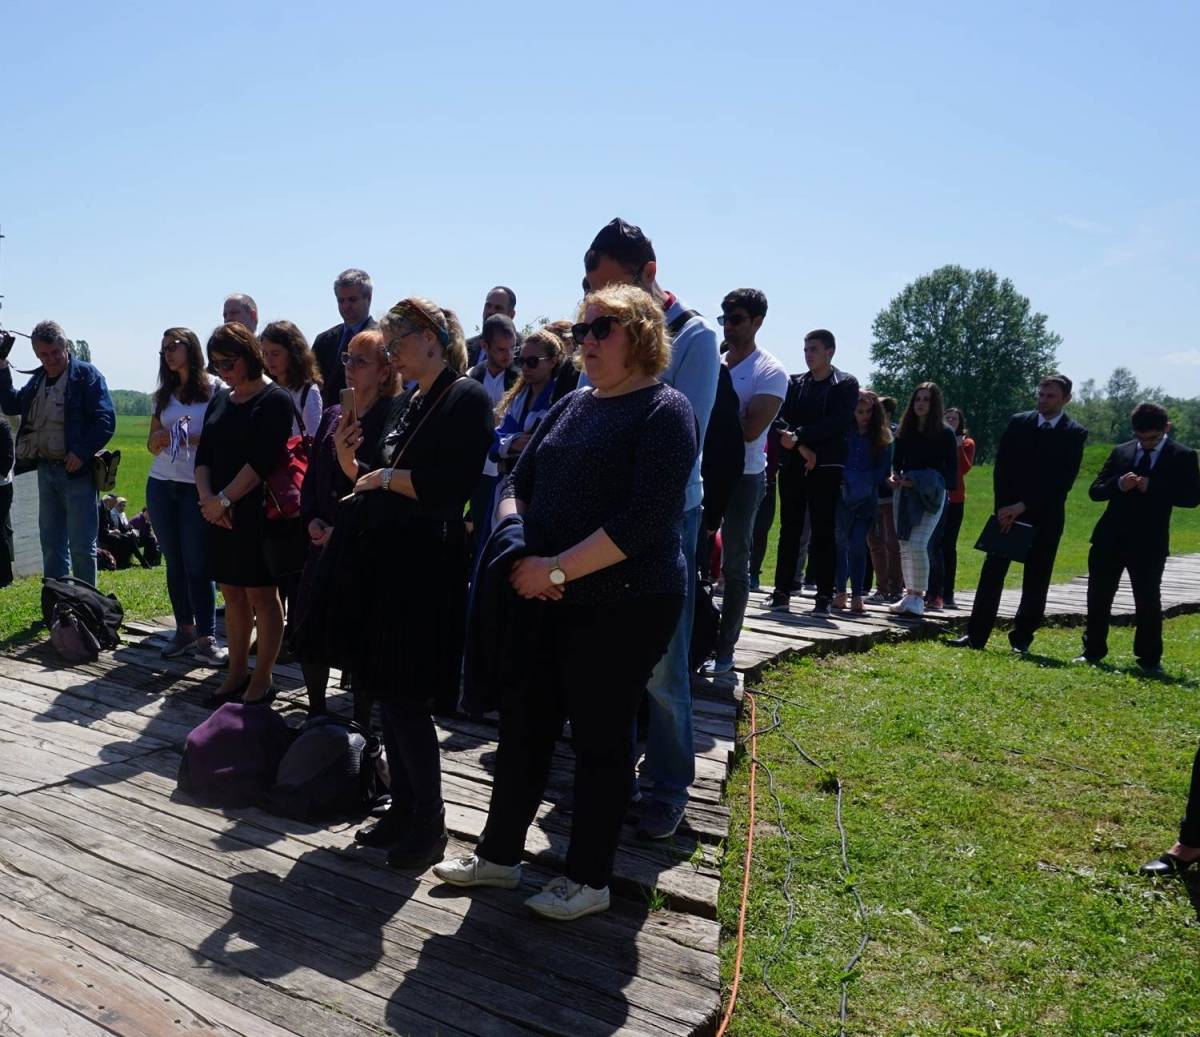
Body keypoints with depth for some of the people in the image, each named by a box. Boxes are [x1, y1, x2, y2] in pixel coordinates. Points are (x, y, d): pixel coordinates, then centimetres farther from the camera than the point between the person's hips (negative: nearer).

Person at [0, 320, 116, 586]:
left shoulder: (86, 374, -6)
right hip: (45, 469, 7)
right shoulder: (38, 378, 14)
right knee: (51, 544, 12)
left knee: (82, 546, -3)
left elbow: (105, 420, -13)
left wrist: (82, 453, -20)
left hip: (77, 469, -7)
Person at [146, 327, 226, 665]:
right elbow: (152, 445, 14)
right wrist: (162, 437, -8)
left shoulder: (214, 389, -2)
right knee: (174, 562, 9)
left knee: (198, 564, -6)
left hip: (197, 487, -5)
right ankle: (184, 629, 18)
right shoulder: (163, 395, 14)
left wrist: (192, 439, -21)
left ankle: (206, 638, -2)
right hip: (161, 485, 5)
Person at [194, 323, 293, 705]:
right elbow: (203, 455, 9)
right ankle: (237, 673, 22)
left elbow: (262, 460, -16)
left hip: (257, 512, -7)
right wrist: (206, 496, -8)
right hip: (220, 514, 7)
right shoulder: (220, 401, 15)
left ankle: (261, 681, 8)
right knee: (233, 595, 12)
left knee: (261, 595, 0)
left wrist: (223, 499, -17)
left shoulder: (275, 400, -7)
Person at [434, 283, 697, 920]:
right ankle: (499, 854, 30)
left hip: (623, 605, -7)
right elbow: (518, 484, 13)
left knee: (599, 737, 5)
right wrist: (517, 551, -7)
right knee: (522, 723, 13)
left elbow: (645, 519, -20)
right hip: (545, 598, 7)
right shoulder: (572, 406, 13)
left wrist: (557, 568, -21)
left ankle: (589, 879, 22)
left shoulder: (664, 410, -10)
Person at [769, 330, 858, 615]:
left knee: (823, 533, -3)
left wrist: (799, 435, -15)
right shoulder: (794, 383, 15)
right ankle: (782, 592, 7)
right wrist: (801, 447, -12)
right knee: (789, 530, 4)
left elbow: (839, 423, -9)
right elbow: (780, 418, 2)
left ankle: (824, 596, 0)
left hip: (826, 466, -3)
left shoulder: (845, 384, 5)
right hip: (792, 465, 3)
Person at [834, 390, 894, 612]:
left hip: (866, 498, -1)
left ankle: (857, 596, -5)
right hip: (842, 496, 1)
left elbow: (884, 470, 3)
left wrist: (861, 481, -10)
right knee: (841, 542, 4)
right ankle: (840, 592, 12)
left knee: (857, 544, -8)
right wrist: (845, 480, -11)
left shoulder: (883, 437, 5)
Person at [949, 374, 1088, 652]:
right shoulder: (1018, 422, 4)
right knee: (992, 571, -1)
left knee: (1036, 579, 4)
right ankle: (976, 635, 1)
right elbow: (1001, 467, 2)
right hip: (1010, 510, 2)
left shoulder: (1074, 433, -3)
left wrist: (1024, 505, -15)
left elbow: (1063, 481, -10)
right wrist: (1004, 506, -9)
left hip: (1046, 515, -2)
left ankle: (1022, 637, 15)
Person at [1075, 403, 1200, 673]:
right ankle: (1093, 650, 22)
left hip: (1148, 544, -3)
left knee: (1148, 601, 3)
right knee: (1098, 596, 8)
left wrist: (1152, 487, -18)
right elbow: (1095, 490, 7)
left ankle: (1149, 659, 17)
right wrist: (1118, 485, -13)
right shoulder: (1121, 452, 8)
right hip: (1110, 539, 3)